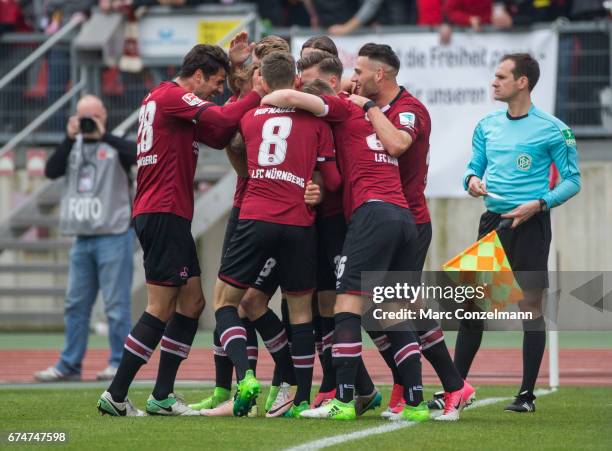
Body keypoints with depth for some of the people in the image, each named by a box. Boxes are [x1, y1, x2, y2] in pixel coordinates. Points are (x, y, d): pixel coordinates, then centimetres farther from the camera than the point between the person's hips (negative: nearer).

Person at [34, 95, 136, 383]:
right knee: (75, 304, 8)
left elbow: (139, 154, -22)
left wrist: (102, 135, -22)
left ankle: (119, 363, 3)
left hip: (113, 235, -5)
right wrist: (70, 139, -11)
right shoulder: (73, 146, 12)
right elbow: (51, 171, -2)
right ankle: (69, 365, 13)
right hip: (82, 237, 5)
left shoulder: (115, 145, -1)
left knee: (116, 303, -4)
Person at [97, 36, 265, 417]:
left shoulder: (161, 97, 19)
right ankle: (116, 396, -8)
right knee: (161, 309, -9)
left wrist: (231, 62, 19)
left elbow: (214, 123, 23)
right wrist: (257, 95, -9)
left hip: (167, 215, 11)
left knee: (192, 302, 10)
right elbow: (224, 118, -23)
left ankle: (162, 397, 10)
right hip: (164, 213, -11)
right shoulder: (172, 96, -11)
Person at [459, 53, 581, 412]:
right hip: (493, 221, 5)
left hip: (530, 224, -5)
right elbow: (475, 165, 19)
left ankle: (527, 393, 3)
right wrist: (472, 180, -5)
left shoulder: (553, 130, -6)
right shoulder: (487, 126, 10)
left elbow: (573, 180, -3)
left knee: (531, 306, -3)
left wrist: (539, 204, -16)